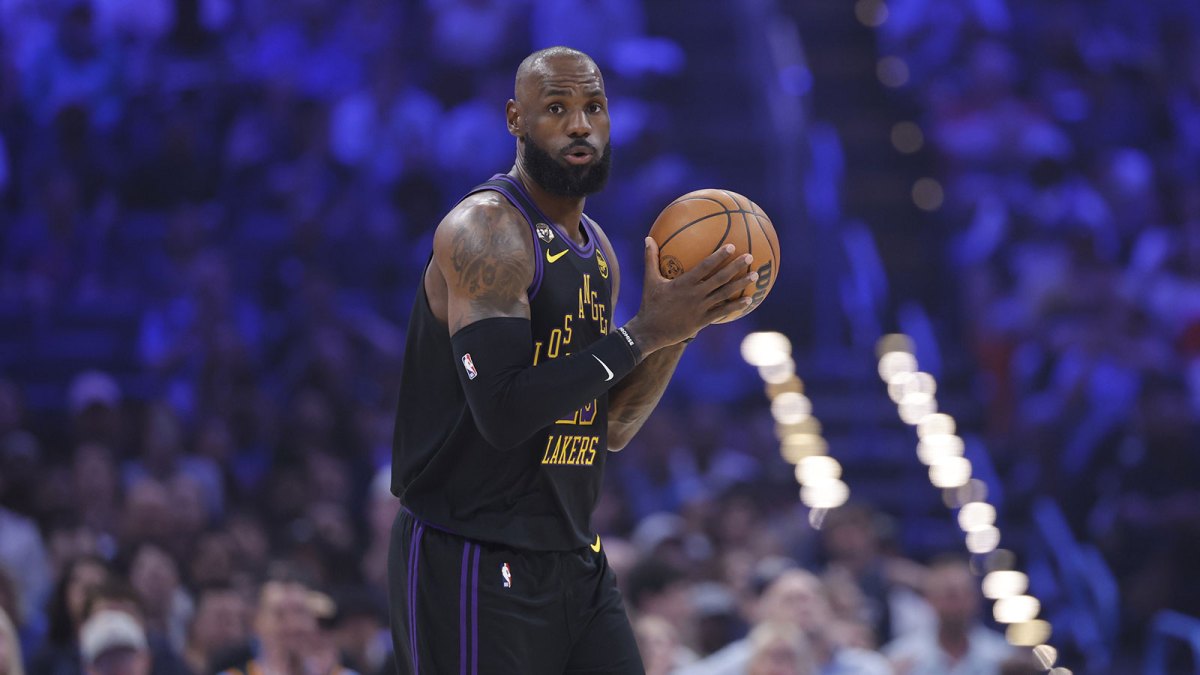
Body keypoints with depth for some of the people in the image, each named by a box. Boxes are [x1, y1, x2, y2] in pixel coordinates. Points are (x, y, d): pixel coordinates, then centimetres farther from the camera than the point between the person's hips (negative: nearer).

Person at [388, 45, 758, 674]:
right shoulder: (483, 230, -13)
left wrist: (681, 324, 4)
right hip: (471, 568, -8)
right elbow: (504, 410, -24)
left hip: (575, 562, 8)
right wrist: (645, 331, -20)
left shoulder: (597, 249, 14)